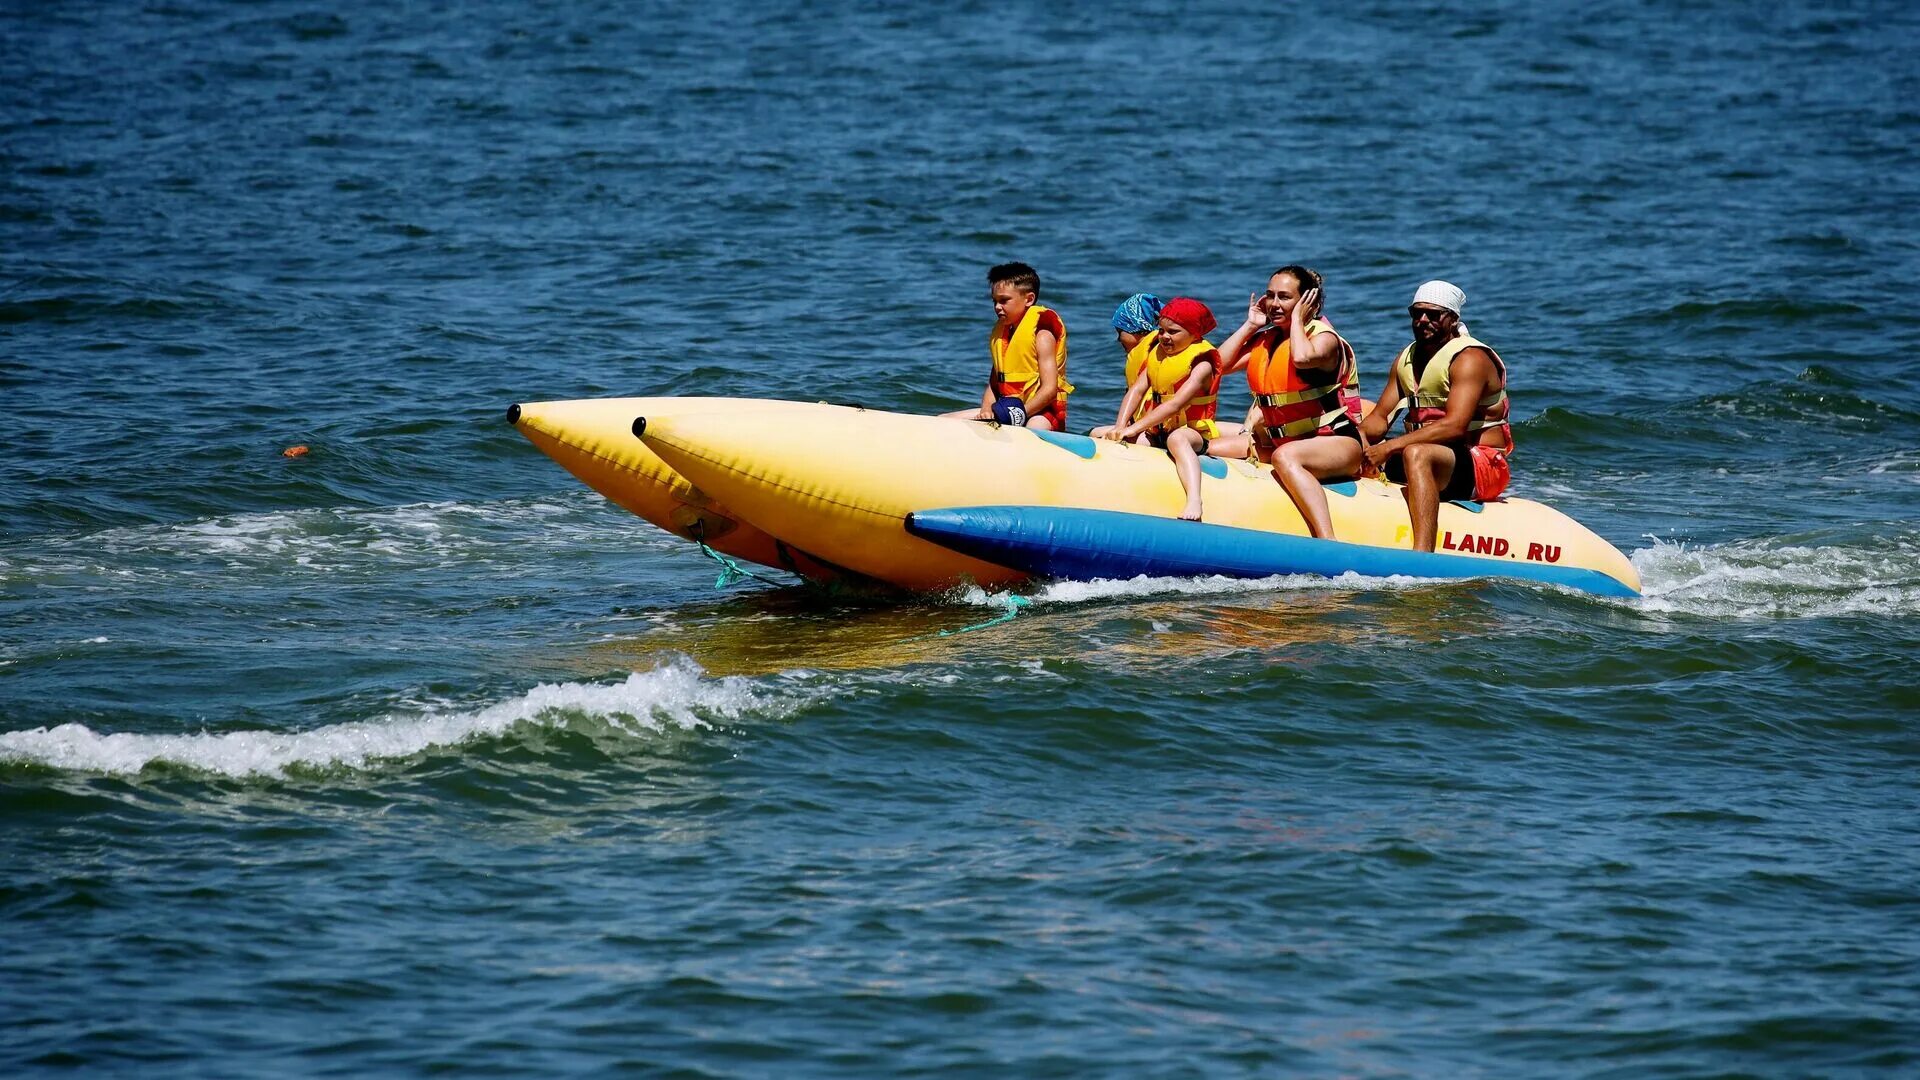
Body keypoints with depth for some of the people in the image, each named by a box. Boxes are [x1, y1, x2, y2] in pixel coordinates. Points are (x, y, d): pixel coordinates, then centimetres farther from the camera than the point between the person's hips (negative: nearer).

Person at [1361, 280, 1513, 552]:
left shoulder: (1470, 359, -12)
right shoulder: (1406, 359, 14)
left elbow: (1455, 426, -25)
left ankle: (1422, 557, -55)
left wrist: (1390, 447, -30)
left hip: (1482, 469, -9)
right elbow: (1380, 417, 14)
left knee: (1416, 454, -38)